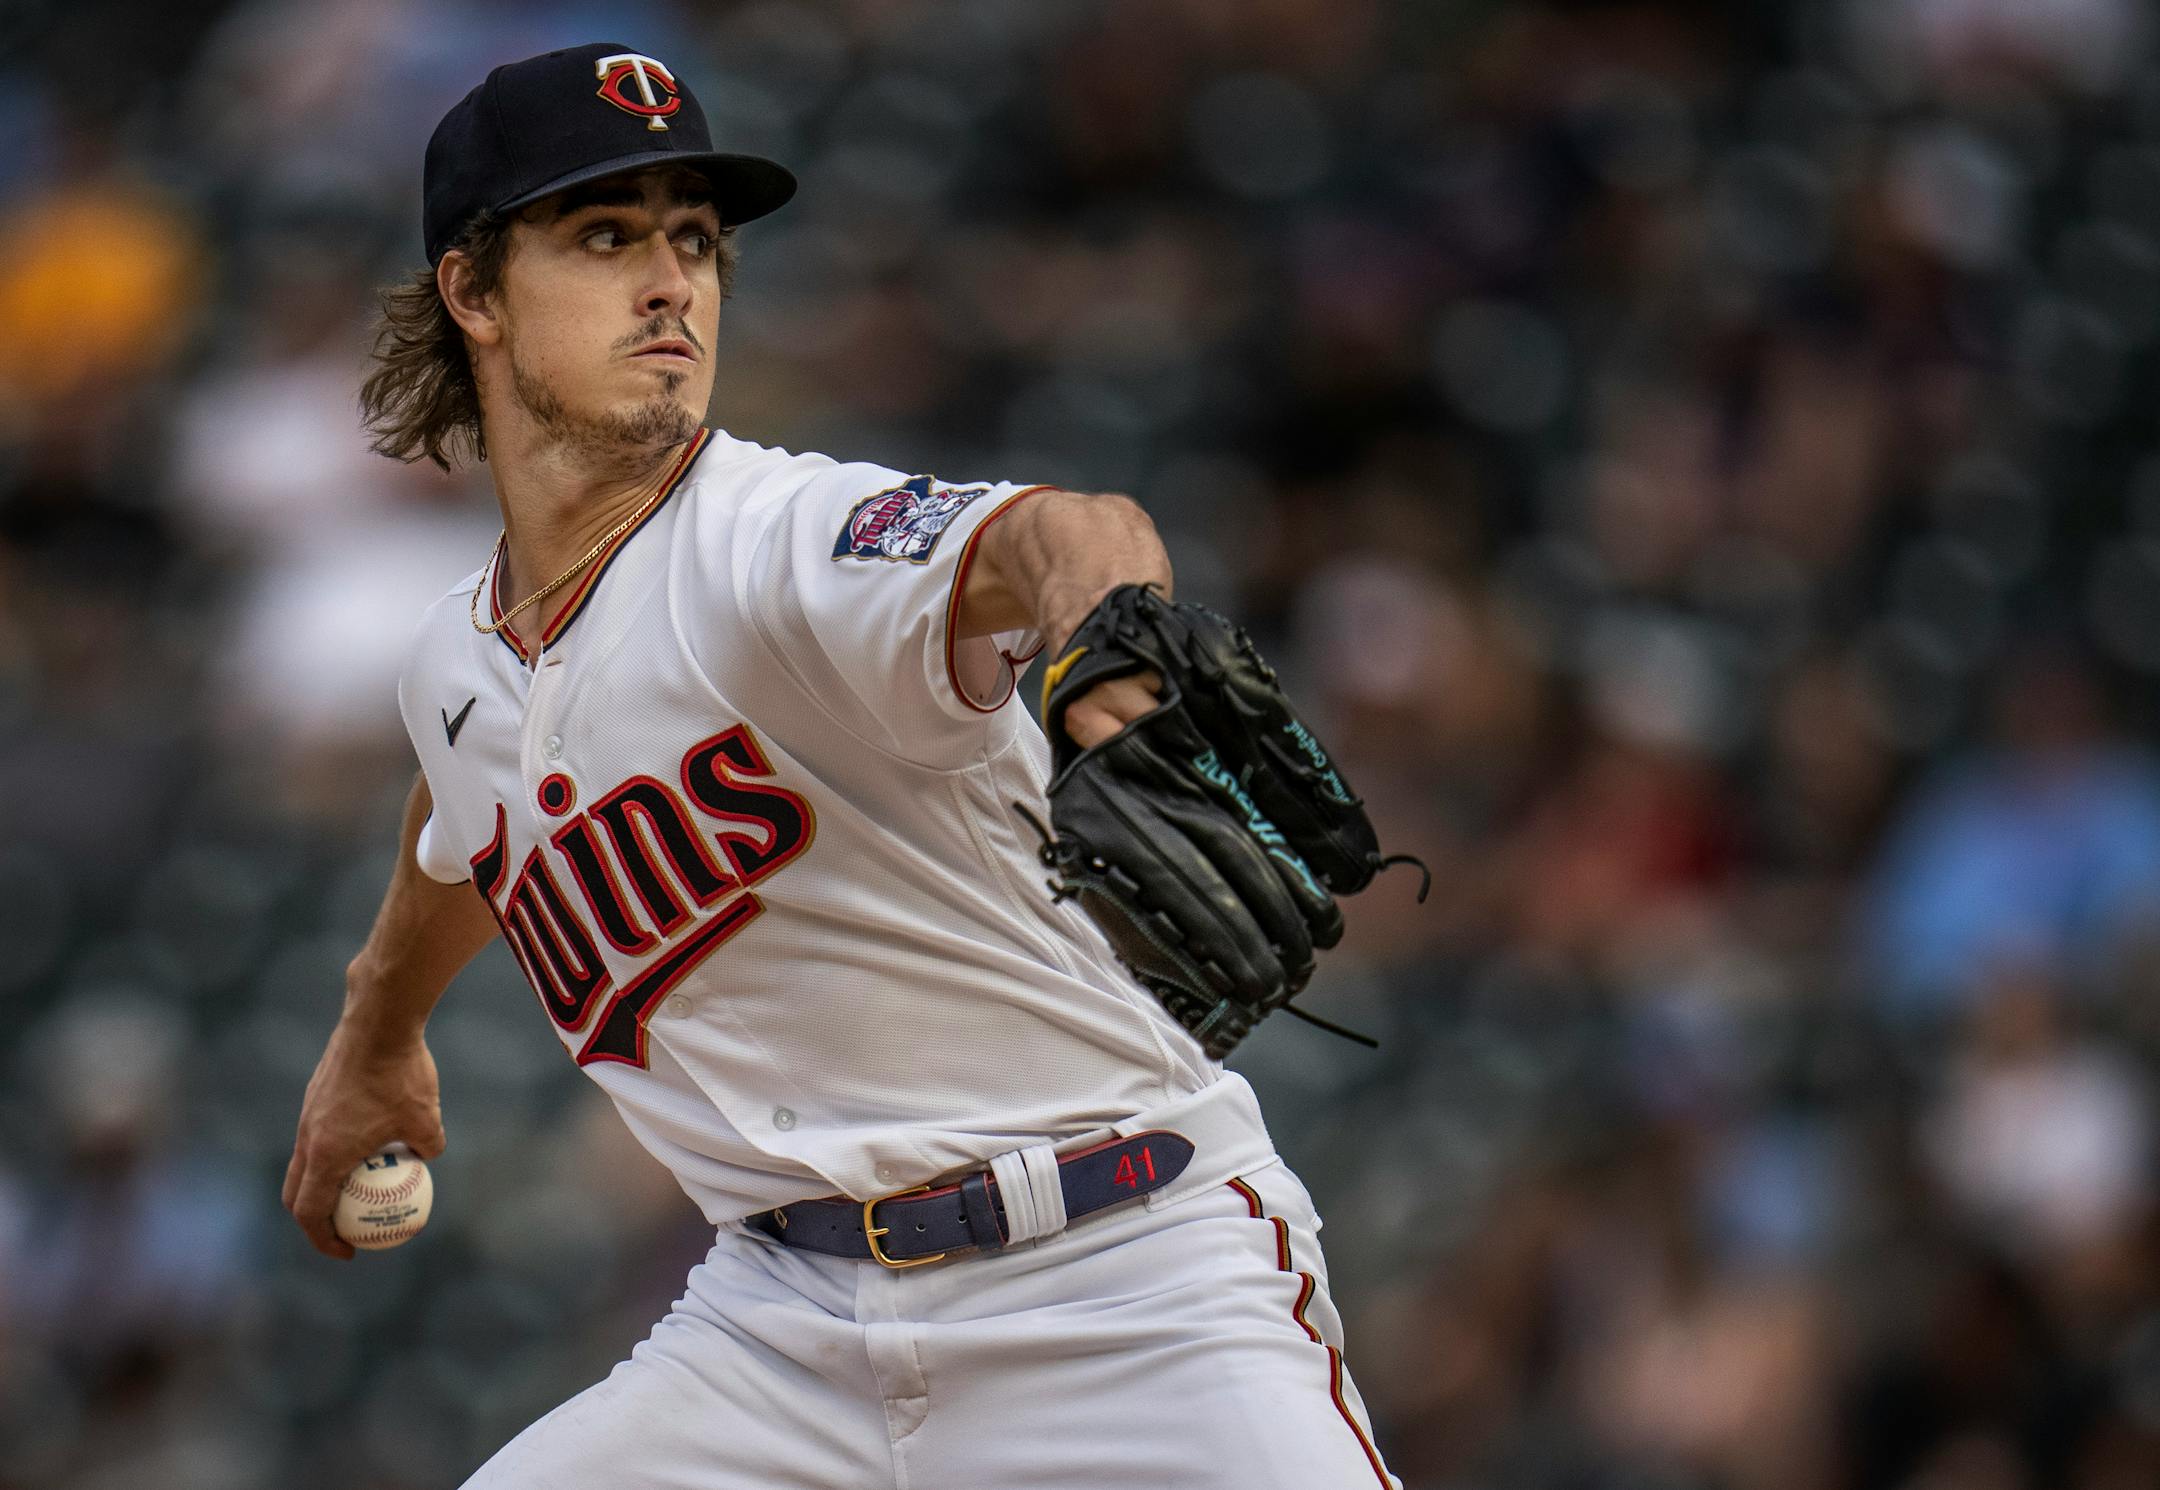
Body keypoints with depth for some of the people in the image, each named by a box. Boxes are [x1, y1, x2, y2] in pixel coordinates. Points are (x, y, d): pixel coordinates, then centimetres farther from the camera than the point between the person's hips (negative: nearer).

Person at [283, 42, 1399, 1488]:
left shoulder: (784, 544, -15)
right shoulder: (460, 667, 7)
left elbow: (1050, 540, -38)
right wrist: (376, 1034, 51)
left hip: (1129, 1282, -6)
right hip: (783, 1327, 6)